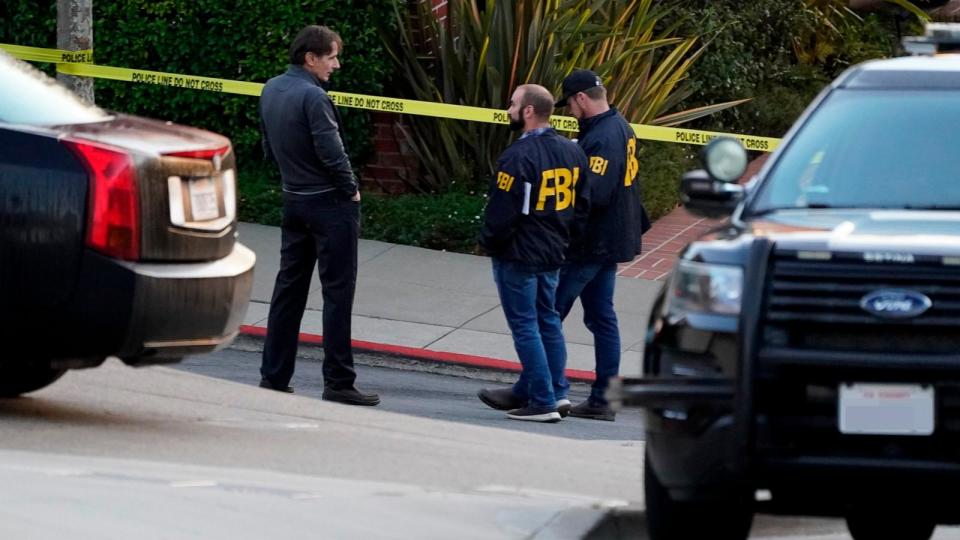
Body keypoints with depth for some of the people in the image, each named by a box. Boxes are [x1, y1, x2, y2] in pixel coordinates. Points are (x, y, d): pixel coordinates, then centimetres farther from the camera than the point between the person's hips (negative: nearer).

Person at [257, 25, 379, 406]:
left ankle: (273, 376, 16)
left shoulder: (271, 90, 7)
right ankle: (338, 383, 0)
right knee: (338, 292, -2)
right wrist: (351, 189, -7)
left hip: (294, 200, 8)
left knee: (289, 288, 14)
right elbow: (331, 152, -22)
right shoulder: (312, 96, -20)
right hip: (330, 203, -8)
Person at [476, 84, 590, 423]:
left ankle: (543, 402, 1)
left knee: (525, 325, 0)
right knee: (547, 320, 19)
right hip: (553, 252, 8)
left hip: (518, 254, -8)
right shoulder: (572, 151, 4)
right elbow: (582, 205, 11)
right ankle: (556, 391, 23)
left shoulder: (519, 156, -22)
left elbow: (501, 212, -19)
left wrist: (490, 243, -3)